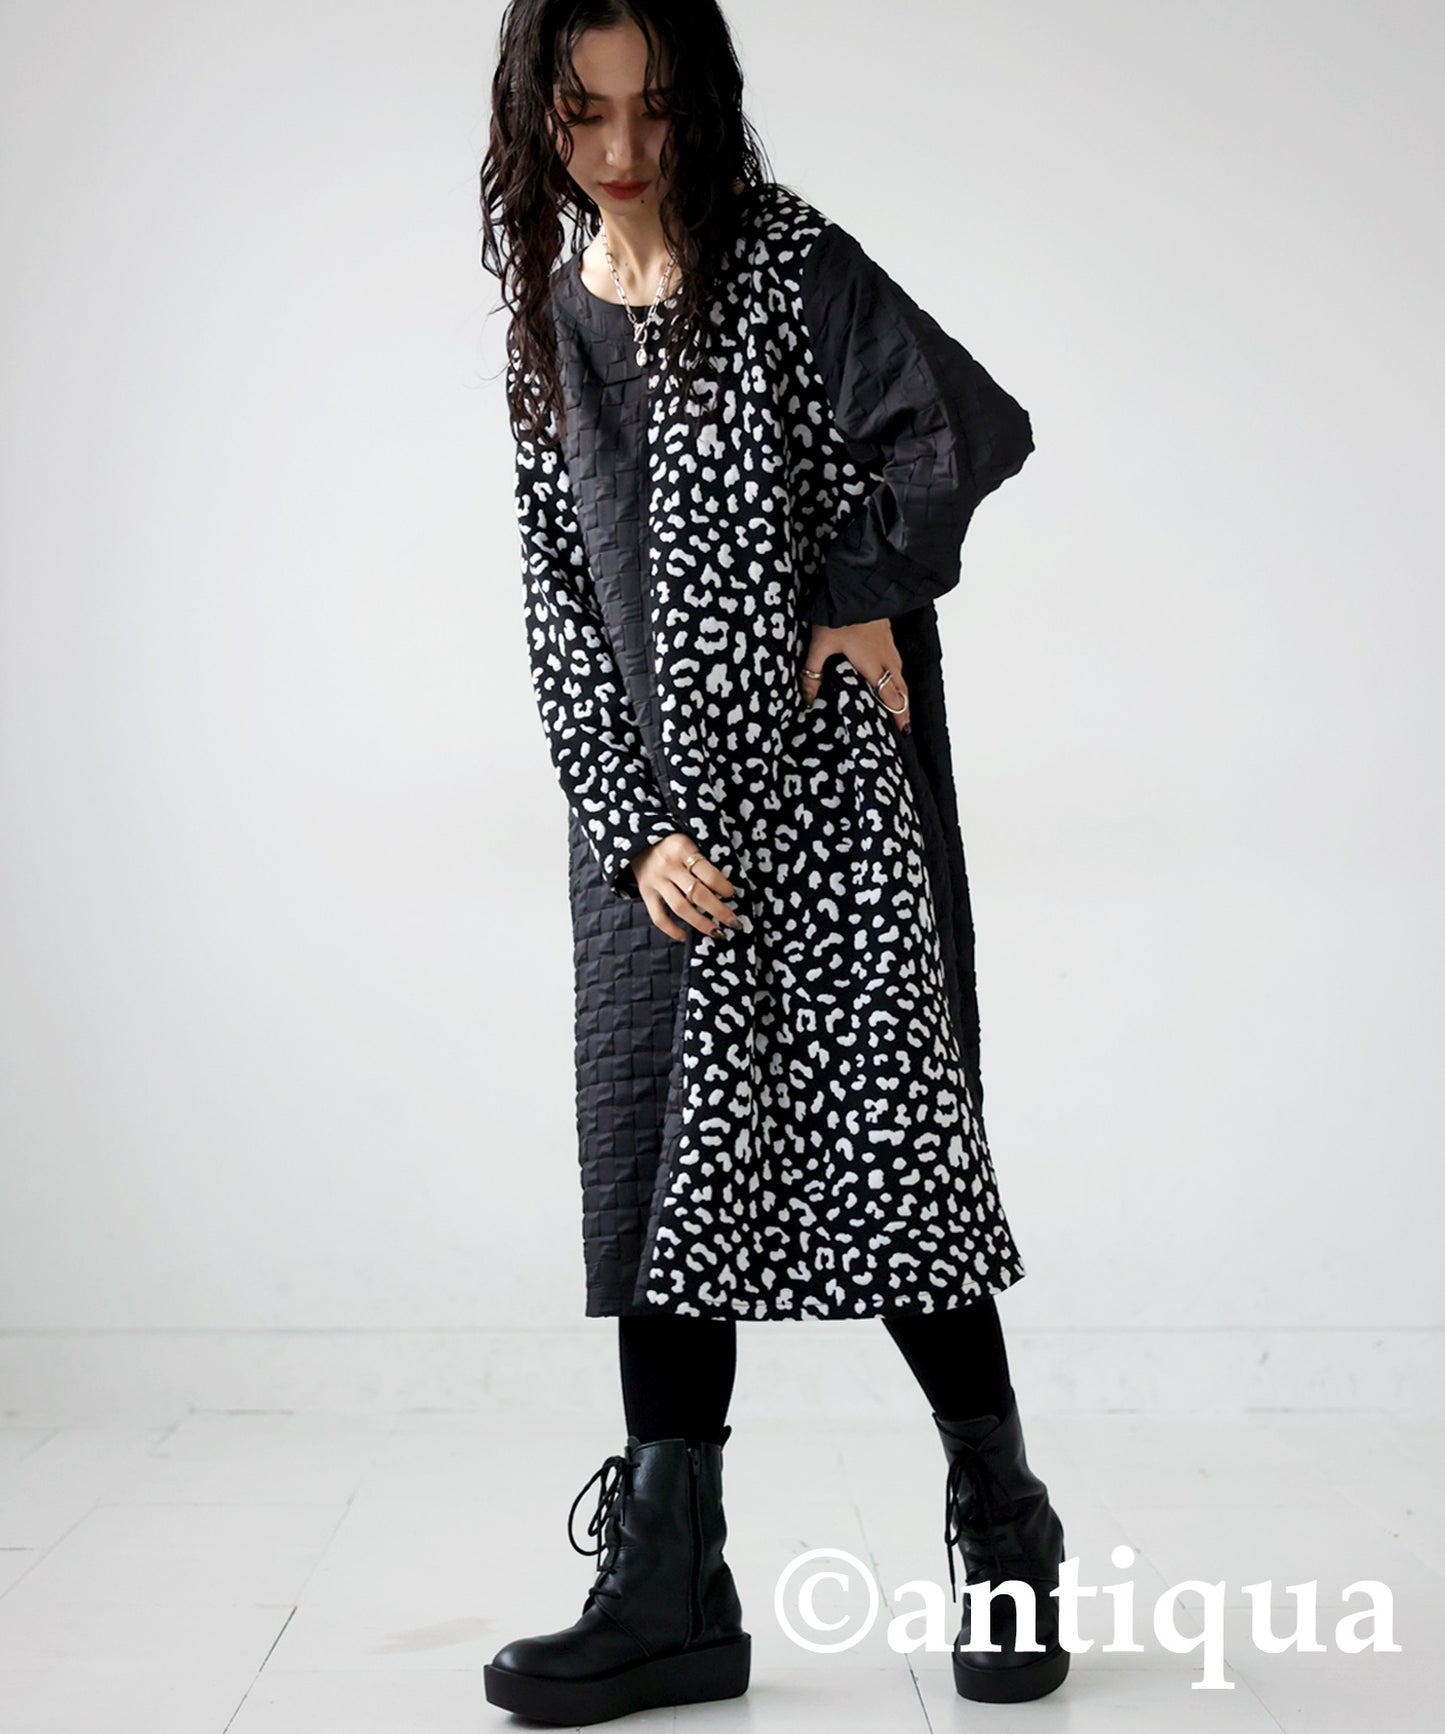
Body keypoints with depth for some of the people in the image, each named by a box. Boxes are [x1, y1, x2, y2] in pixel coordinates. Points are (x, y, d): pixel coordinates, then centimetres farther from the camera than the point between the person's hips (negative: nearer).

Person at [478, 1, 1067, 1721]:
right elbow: (558, 593, 7)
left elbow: (972, 430, -18)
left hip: (829, 782, -5)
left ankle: (1001, 1526, 17)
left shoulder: (785, 259, -4)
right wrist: (633, 828, -3)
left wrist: (864, 598, -6)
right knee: (664, 1170, 4)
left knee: (883, 1141, -4)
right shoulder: (553, 319, 12)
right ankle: (669, 1595, 10)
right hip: (655, 817, 6)